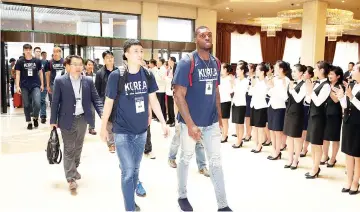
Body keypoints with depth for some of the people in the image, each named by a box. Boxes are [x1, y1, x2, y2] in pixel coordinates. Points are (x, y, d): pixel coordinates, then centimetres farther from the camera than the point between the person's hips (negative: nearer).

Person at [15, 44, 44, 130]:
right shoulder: (20, 62, 1)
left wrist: (42, 84, 8)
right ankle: (29, 122, 19)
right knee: (26, 105, 6)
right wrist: (18, 86, -7)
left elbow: (40, 73, 11)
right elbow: (18, 74, 1)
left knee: (37, 103, -14)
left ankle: (35, 117, 13)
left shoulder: (37, 61, 3)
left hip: (35, 85, 0)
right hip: (24, 87, 0)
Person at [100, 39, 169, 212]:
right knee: (128, 171, -1)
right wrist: (103, 127, 0)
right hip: (123, 131, -4)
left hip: (141, 130, 4)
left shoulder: (148, 75, -2)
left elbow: (153, 100, 6)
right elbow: (108, 102, -5)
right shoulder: (116, 76, -13)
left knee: (135, 169, 16)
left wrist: (163, 122, 6)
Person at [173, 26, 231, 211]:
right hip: (191, 122, -5)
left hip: (211, 122, 5)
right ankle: (182, 196, 33)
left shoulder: (216, 63, 5)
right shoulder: (186, 62, -14)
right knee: (186, 158, 12)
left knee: (216, 161, 8)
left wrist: (220, 117, 13)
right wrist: (190, 125, -22)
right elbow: (179, 95, -17)